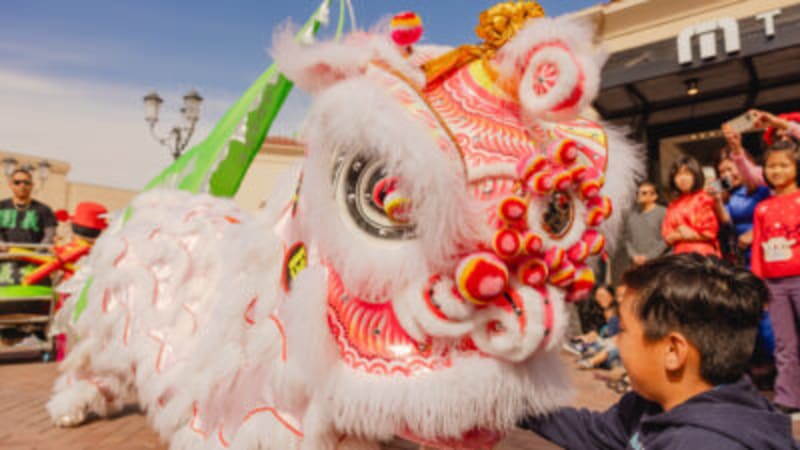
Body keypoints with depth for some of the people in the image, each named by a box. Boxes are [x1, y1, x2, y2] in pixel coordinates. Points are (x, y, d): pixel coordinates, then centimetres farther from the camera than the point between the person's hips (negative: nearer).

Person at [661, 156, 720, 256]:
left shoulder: (704, 199, 0)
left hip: (703, 254, -4)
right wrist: (681, 234, -8)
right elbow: (668, 236, 9)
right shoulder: (673, 206, 14)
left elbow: (709, 232, -5)